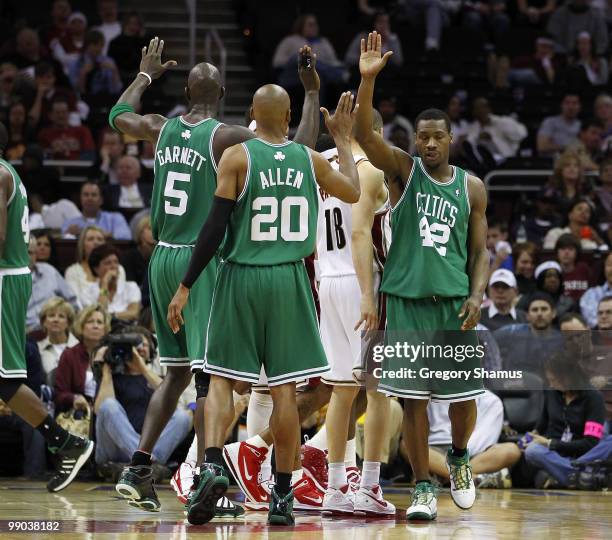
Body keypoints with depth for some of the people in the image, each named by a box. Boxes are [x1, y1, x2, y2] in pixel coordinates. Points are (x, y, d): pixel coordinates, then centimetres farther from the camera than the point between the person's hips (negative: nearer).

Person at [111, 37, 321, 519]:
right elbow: (300, 149, -14)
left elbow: (118, 116, 29)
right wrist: (312, 92, -3)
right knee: (210, 373, -7)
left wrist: (146, 74, 43)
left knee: (178, 370, 17)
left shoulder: (162, 129, 6)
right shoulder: (226, 136, -11)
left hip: (163, 259, 7)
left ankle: (138, 470, 13)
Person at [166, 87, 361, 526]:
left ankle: (213, 466, -16)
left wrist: (185, 287, -5)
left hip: (241, 277, -2)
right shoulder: (310, 160, 4)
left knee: (222, 379, 7)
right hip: (289, 280, 2)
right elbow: (354, 193, 22)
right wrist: (343, 139, 34)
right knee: (285, 389, 5)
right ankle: (283, 497, 6)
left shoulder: (237, 157, -6)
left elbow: (216, 226, -9)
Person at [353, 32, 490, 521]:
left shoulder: (472, 187, 8)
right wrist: (368, 79, -28)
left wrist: (477, 294, -7)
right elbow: (364, 133, -15)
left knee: (464, 396, 3)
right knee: (413, 399, -3)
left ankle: (459, 459, 33)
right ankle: (424, 489, 6)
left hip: (455, 302, 2)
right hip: (407, 300, -2)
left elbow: (480, 251, 10)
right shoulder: (402, 170, 2)